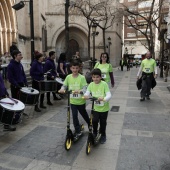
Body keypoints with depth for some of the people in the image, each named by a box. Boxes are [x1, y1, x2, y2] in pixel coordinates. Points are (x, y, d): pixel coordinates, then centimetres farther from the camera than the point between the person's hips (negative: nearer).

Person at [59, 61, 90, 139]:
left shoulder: (82, 77, -14)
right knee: (74, 116, -1)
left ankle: (90, 125, 46)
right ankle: (78, 131, 17)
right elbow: (64, 85, -1)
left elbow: (85, 88, -20)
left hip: (81, 101, -2)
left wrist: (79, 91, -39)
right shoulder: (68, 77, -3)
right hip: (72, 101, 2)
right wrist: (62, 89, -23)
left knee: (84, 114, 18)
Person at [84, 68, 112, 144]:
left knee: (103, 122, 12)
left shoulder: (104, 84, -15)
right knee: (94, 120, -6)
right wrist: (86, 95, -33)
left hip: (104, 108, -2)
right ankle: (94, 132, 25)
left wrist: (104, 99, -40)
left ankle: (103, 135, 37)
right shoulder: (91, 85, -4)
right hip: (95, 107, 2)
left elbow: (109, 95, -21)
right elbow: (87, 92, -9)